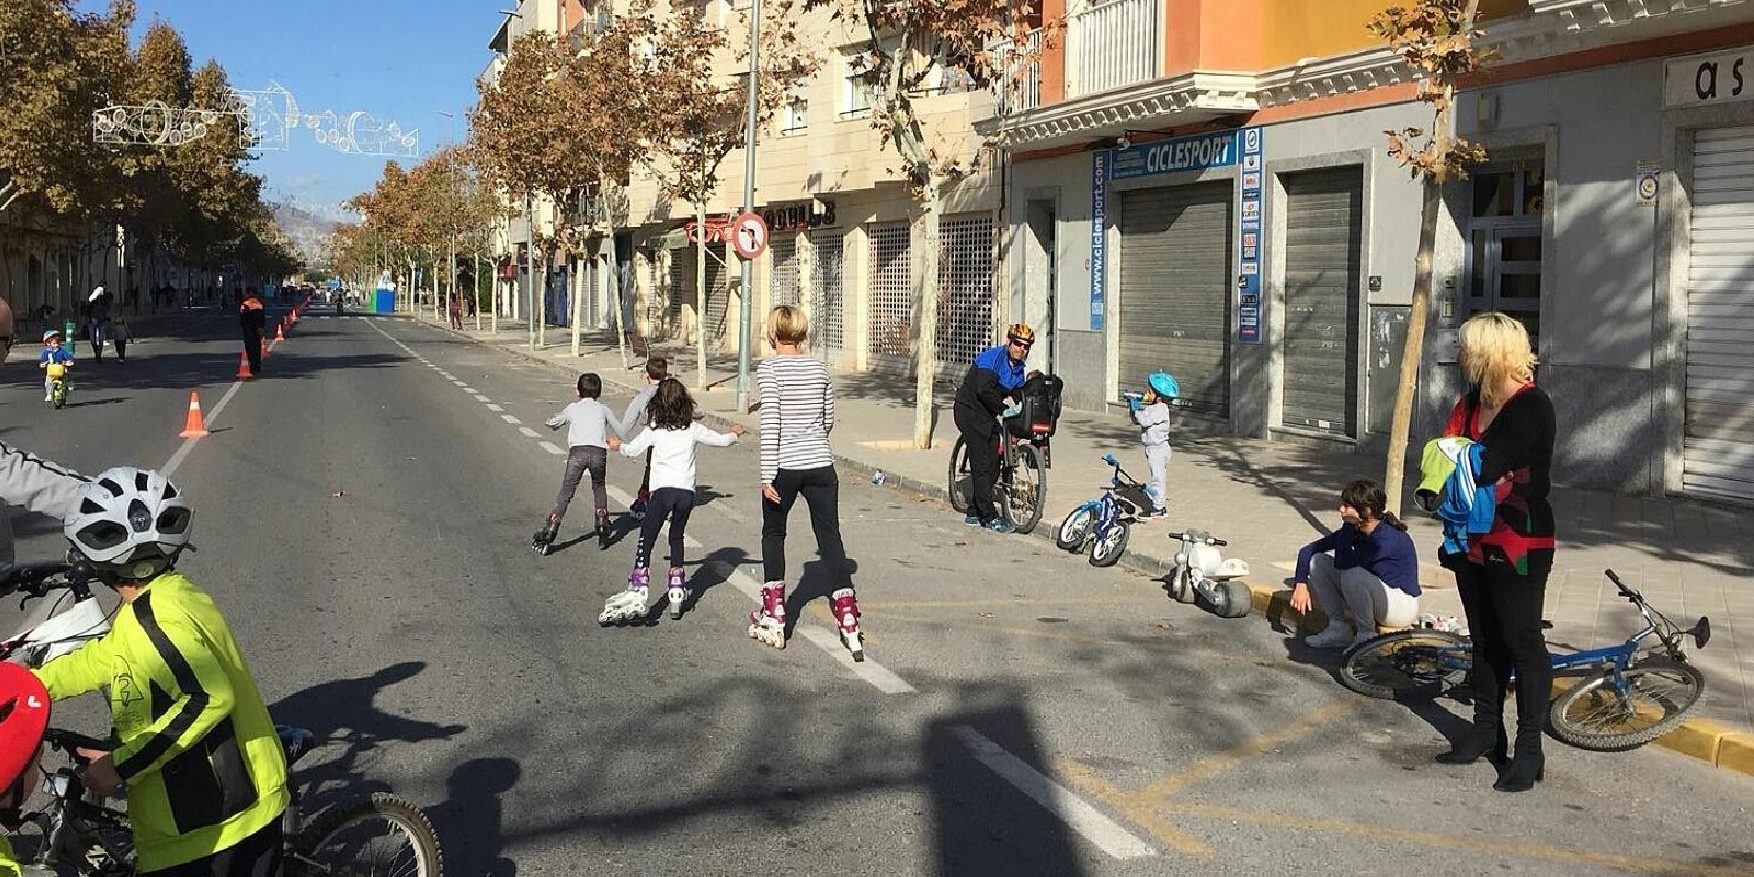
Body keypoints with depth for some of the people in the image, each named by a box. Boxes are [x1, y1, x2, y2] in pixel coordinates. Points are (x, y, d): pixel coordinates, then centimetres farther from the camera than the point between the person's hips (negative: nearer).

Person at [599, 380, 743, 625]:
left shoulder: (654, 430, 3)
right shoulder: (693, 429, 10)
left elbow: (631, 450, 14)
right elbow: (721, 440, 23)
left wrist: (618, 446, 38)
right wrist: (734, 433, 45)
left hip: (663, 490, -3)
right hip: (687, 491, 3)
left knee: (645, 542, -4)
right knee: (676, 538, 23)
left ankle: (637, 595, -18)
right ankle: (677, 593, 21)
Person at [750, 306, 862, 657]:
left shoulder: (769, 368, -5)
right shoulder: (819, 368, 9)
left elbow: (770, 422, -13)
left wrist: (767, 475, -12)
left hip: (785, 467, -3)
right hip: (821, 466, 3)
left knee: (773, 534, 17)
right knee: (830, 539, 4)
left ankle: (773, 618, 18)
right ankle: (849, 625, -3)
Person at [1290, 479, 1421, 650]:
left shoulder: (1388, 538, -28)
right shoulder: (1354, 529, -5)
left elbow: (1342, 563, -32)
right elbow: (1307, 550, 0)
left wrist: (1347, 529, -25)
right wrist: (1301, 584, -11)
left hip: (1404, 605, -8)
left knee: (1351, 575, -35)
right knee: (1318, 561, -6)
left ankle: (1366, 635, -14)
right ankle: (1338, 628, -1)